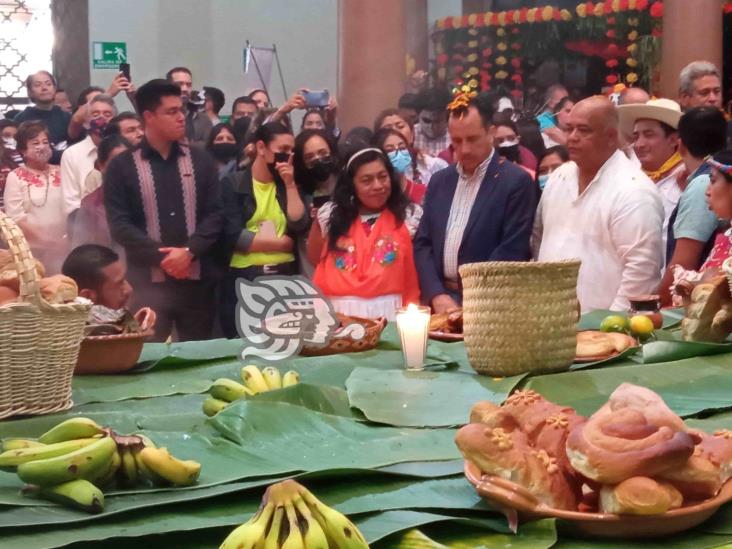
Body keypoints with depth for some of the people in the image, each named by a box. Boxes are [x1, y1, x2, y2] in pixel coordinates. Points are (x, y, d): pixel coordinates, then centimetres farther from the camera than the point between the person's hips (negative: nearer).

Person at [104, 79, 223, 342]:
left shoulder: (200, 160, 9)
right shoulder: (122, 166, 2)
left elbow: (215, 213, 3)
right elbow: (119, 224, -5)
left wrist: (189, 251, -13)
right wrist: (162, 256, -15)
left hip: (197, 280, 2)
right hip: (147, 282, -2)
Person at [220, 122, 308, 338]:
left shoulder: (288, 186, 13)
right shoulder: (233, 184, -2)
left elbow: (299, 226, -2)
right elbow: (234, 237, -13)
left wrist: (290, 184, -6)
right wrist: (282, 243, -6)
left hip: (285, 277, 4)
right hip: (244, 279, -4)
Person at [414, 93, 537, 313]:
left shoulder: (516, 181, -3)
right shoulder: (439, 181, 13)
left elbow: (512, 251, -8)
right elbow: (423, 244, 11)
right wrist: (437, 295, -3)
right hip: (440, 300, 4)